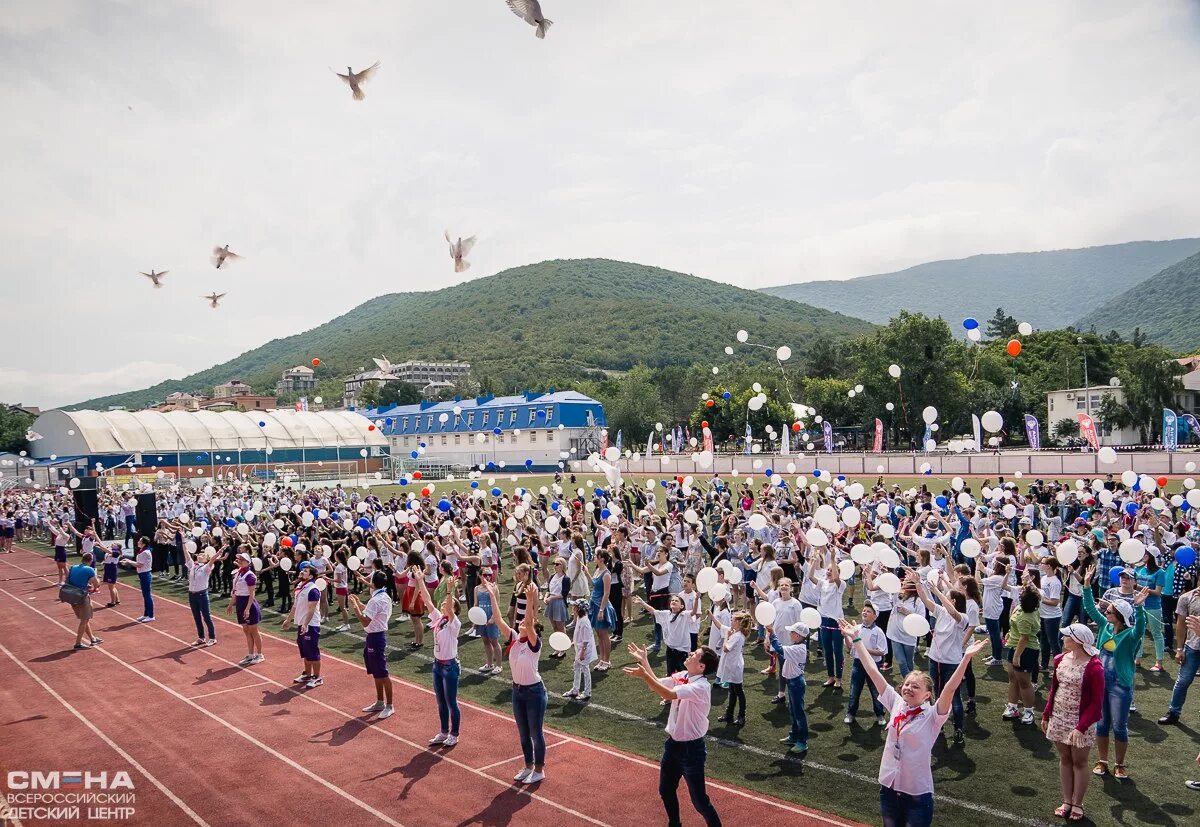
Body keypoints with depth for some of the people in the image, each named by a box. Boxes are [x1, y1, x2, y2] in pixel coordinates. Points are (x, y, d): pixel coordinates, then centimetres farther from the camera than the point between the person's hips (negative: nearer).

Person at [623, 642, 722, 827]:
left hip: (691, 748, -8)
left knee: (699, 799, 1)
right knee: (666, 790, 22)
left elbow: (668, 695, -38)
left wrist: (644, 675, -38)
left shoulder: (701, 686, -27)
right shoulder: (682, 676, -2)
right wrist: (644, 661, 2)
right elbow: (656, 686, 8)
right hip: (673, 743, 8)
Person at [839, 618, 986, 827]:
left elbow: (949, 689, -28)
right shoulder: (896, 704, -1)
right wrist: (856, 639, -1)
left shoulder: (931, 716, -12)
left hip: (917, 794, -4)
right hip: (889, 787, 4)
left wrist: (966, 658, -38)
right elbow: (873, 672, -1)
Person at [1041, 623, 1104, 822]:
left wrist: (1081, 727, -22)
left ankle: (1077, 804, 23)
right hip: (1059, 719, 5)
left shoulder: (1093, 667, -20)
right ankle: (1066, 801, 27)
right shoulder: (1060, 659, -1)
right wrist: (1046, 715, 9)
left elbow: (1097, 702, -17)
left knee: (1079, 763, 10)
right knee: (1064, 760, 15)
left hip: (1080, 723, -5)